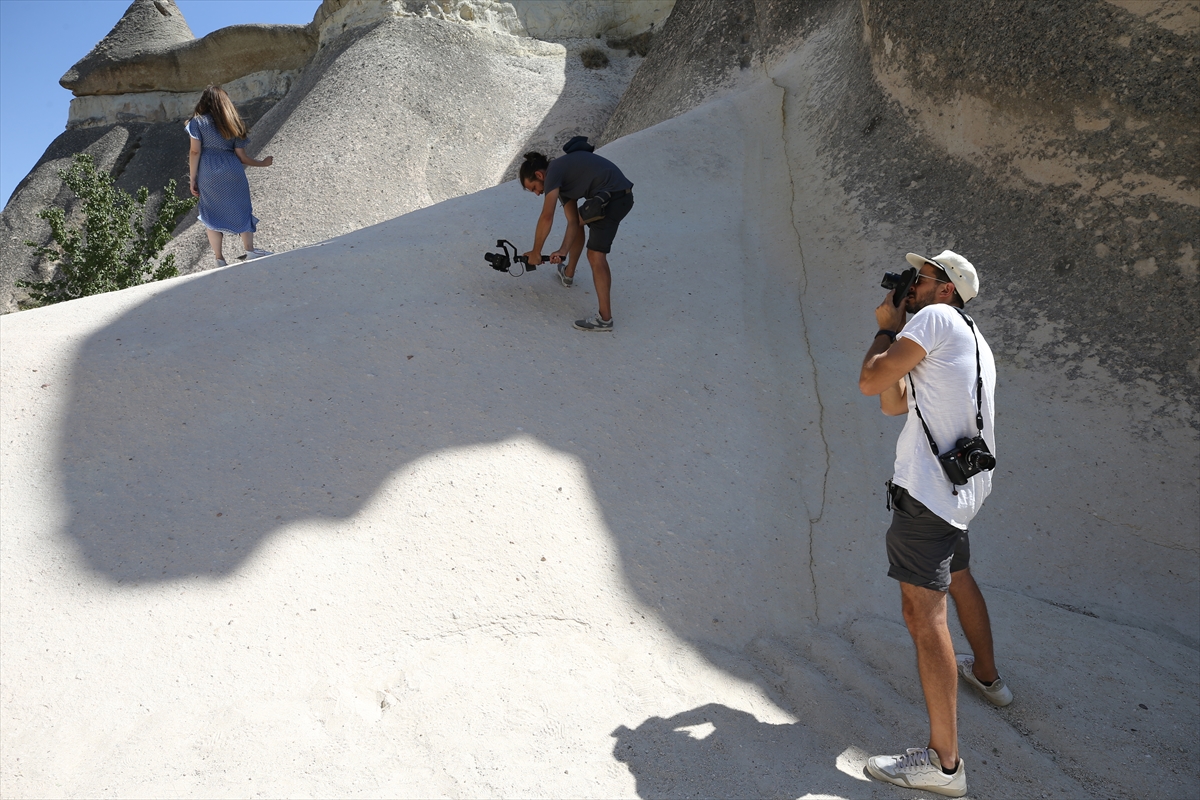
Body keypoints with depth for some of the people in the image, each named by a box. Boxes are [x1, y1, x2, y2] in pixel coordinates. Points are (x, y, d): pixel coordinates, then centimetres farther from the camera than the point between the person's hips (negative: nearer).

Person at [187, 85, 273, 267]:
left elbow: (195, 152, -5)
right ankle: (250, 251, 13)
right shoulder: (234, 124, 9)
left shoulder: (198, 121, 2)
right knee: (241, 210, 13)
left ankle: (219, 259, 10)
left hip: (208, 173, -1)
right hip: (233, 172, 1)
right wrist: (263, 163, 23)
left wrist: (193, 179, 0)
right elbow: (241, 156, 7)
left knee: (212, 215, 8)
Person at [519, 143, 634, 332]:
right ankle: (568, 274, 49)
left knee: (596, 255, -10)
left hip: (610, 198, -11)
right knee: (577, 221, 31)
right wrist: (562, 251, 3)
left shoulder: (553, 171, -6)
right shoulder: (562, 180, 22)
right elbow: (573, 222, 16)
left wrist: (536, 251, -4)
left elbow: (546, 218, -14)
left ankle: (605, 318, -11)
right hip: (623, 196, 11)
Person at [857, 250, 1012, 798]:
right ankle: (986, 676, 53)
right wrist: (892, 328, 14)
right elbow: (894, 404, 17)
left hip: (928, 490, -11)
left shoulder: (936, 318, -9)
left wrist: (887, 331, 2)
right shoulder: (969, 339, 21)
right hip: (961, 486, 11)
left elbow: (870, 380, -15)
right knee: (957, 576, 32)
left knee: (923, 613, -10)